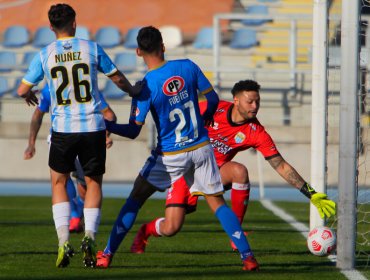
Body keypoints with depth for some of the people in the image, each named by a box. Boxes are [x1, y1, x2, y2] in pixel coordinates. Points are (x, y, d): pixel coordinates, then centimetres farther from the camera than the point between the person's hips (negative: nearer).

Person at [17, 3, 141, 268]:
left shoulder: (44, 55, 0)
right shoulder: (91, 48, 0)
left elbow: (23, 89, 7)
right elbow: (118, 78, 9)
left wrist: (29, 95, 31)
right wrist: (134, 90, 30)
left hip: (63, 128, 0)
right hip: (93, 127, 0)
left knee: (58, 182, 15)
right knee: (94, 182, 14)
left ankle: (64, 240, -1)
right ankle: (90, 236, -4)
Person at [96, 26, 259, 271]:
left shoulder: (145, 87, -14)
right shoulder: (188, 67, -5)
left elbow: (133, 131, -12)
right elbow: (213, 99, 3)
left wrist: (106, 125, 1)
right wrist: (205, 119, 24)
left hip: (170, 156, -3)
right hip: (201, 148, 3)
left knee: (135, 199, 11)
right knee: (217, 202, 9)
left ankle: (107, 255, 10)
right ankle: (248, 256, -3)